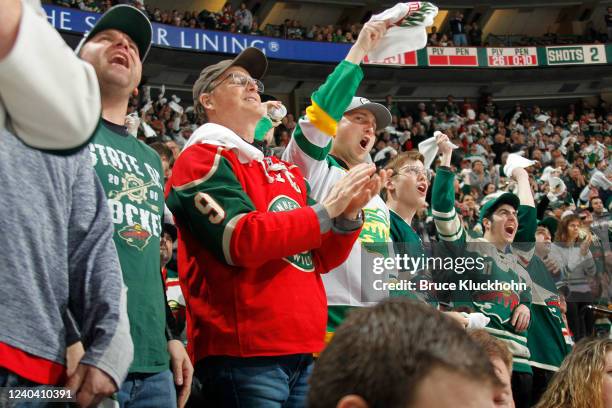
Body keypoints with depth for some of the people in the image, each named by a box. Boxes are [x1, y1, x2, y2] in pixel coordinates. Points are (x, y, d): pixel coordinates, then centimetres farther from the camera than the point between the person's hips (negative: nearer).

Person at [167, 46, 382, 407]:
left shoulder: (283, 171, 19)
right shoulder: (202, 160, -3)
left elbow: (319, 260, 17)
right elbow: (243, 241, -18)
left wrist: (349, 214, -1)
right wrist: (326, 209, -13)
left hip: (304, 350, 7)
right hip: (243, 353, -7)